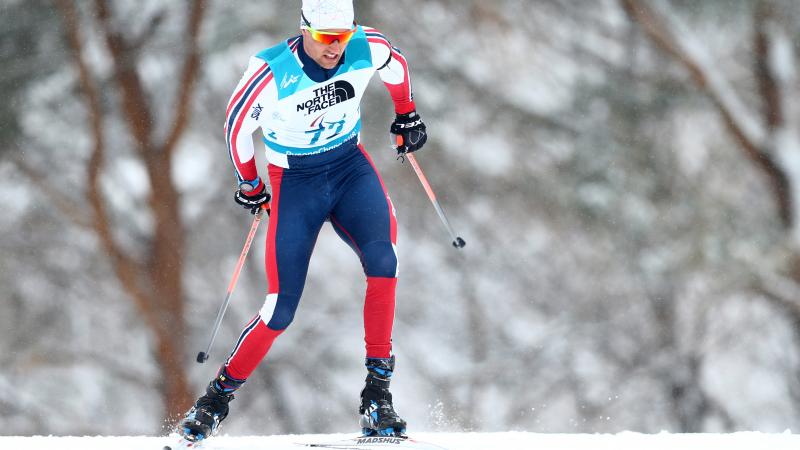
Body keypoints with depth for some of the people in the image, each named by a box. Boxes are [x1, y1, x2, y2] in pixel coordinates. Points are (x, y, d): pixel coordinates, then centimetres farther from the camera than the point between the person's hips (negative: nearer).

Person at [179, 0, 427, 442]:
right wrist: (249, 184, 5)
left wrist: (407, 116, 23)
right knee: (281, 309, -8)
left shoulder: (367, 47, -16)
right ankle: (218, 396, 15)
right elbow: (237, 120, -6)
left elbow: (396, 65, 10)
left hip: (351, 168, 3)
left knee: (382, 260, -26)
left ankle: (377, 393, -19)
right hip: (294, 182, -3)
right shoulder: (273, 70, -24)